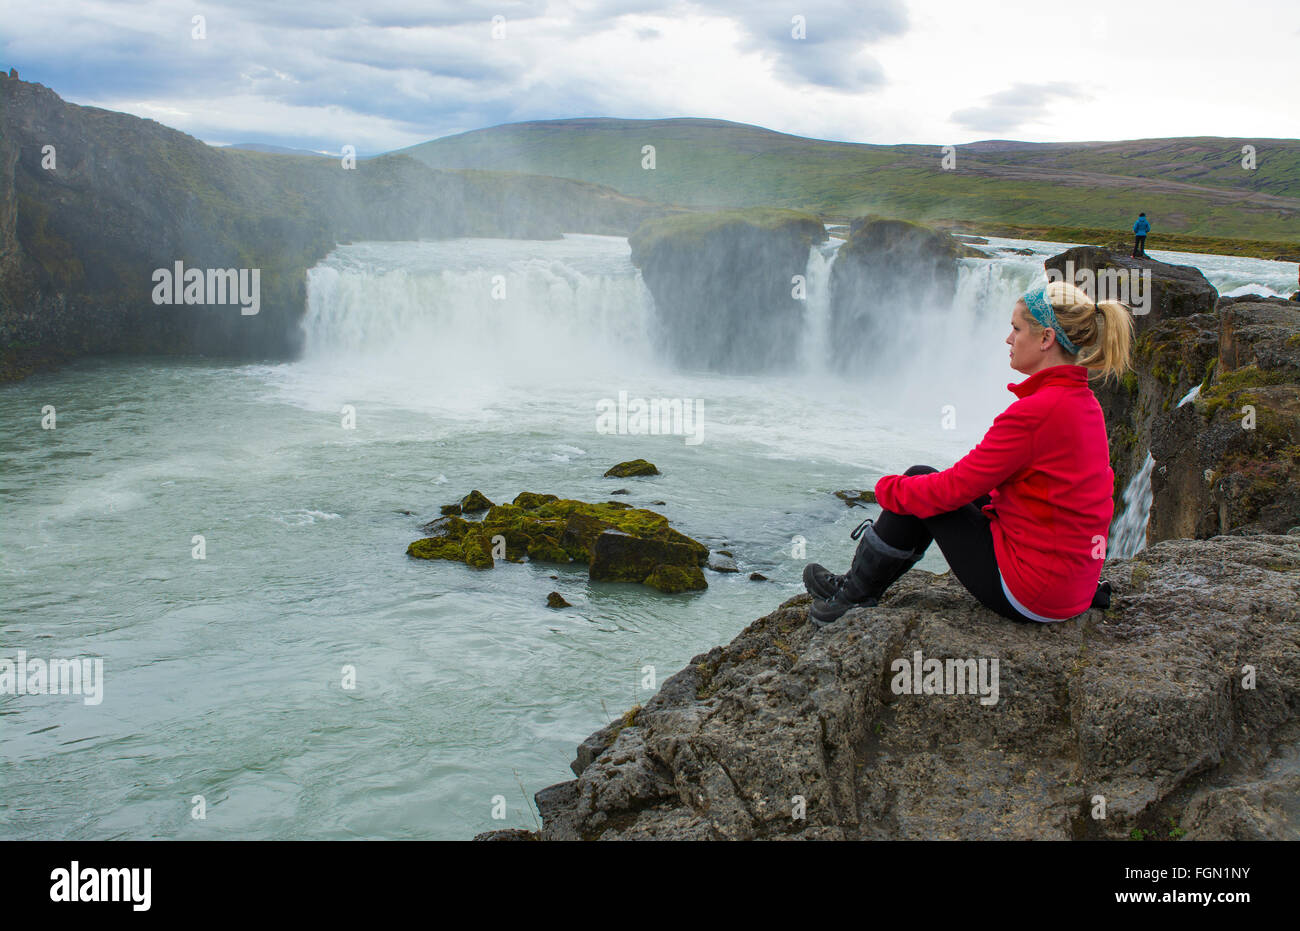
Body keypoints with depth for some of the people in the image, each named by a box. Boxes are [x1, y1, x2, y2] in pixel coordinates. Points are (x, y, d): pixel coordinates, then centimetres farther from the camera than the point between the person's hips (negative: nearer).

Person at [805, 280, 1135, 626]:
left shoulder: (1036, 411, -23)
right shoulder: (1085, 403, 6)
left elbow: (958, 486, -18)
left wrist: (889, 489, -1)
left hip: (1028, 595, -9)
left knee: (918, 483, 4)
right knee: (927, 485, 17)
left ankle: (852, 594, 20)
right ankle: (864, 586, 29)